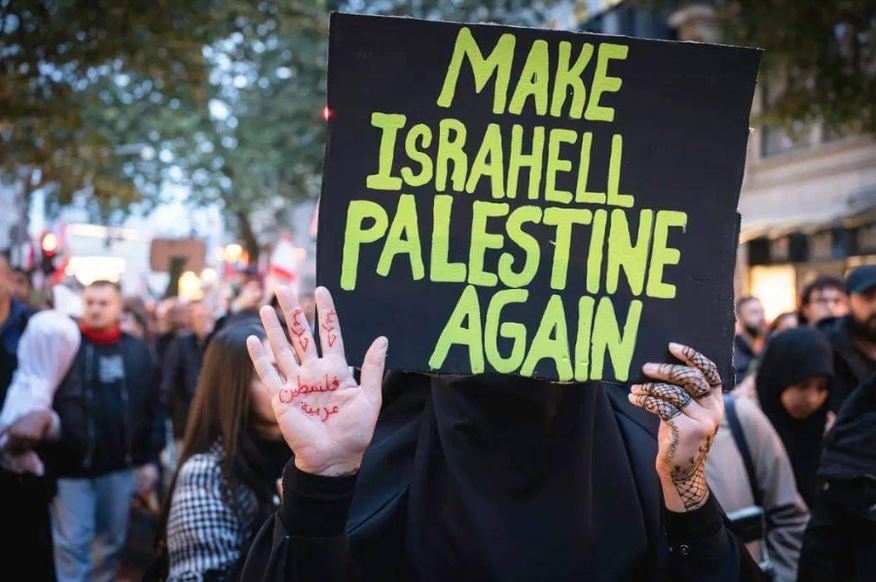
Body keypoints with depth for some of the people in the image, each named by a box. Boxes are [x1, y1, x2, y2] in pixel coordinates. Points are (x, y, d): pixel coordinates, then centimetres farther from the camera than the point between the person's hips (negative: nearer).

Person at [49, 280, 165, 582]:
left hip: (121, 466, 3)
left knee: (111, 541, 17)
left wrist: (150, 458, 4)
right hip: (71, 465, -3)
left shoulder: (137, 351, 3)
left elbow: (153, 407, 6)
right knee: (71, 544, 2)